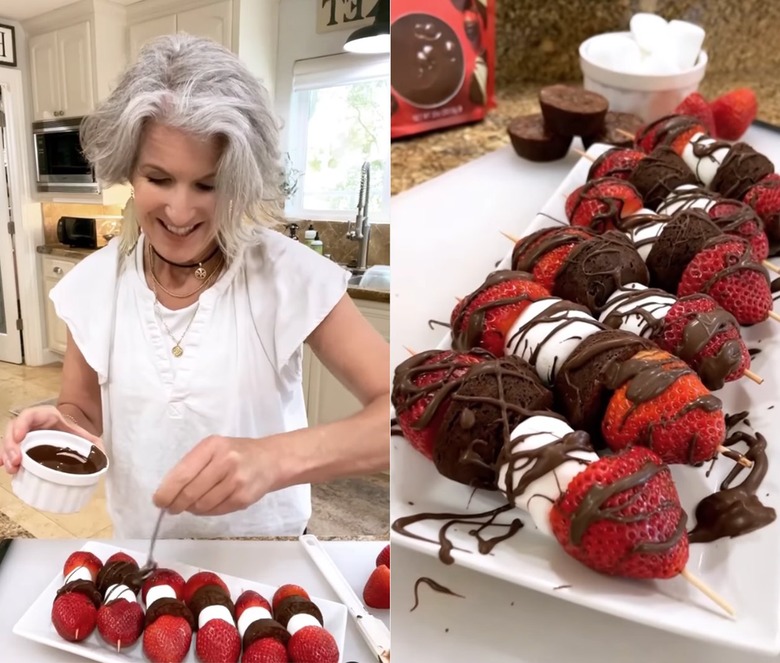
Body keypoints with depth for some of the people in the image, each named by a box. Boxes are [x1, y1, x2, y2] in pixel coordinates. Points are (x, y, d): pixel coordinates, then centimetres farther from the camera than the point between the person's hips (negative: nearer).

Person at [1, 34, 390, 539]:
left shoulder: (288, 273, -23)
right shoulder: (94, 282, -11)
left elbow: (395, 408, -28)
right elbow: (83, 411, 2)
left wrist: (276, 458, -43)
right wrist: (60, 427, -21)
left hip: (267, 535, -3)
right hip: (139, 533, 3)